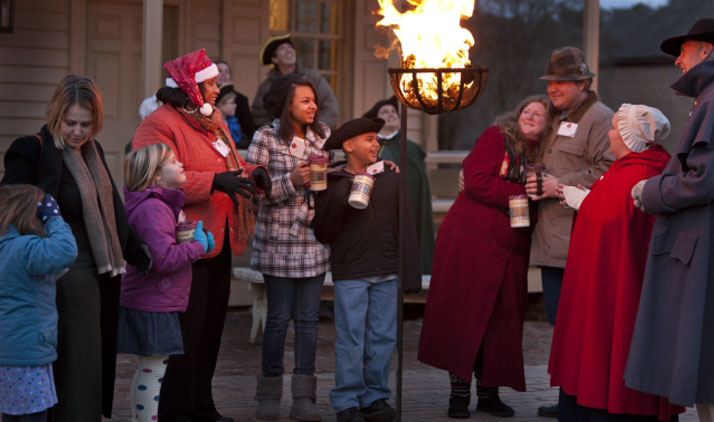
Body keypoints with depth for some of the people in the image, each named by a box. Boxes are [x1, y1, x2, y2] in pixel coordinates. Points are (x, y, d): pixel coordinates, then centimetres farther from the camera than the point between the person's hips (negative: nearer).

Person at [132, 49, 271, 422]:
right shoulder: (161, 125, -11)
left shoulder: (213, 121, 19)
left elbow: (229, 165, 29)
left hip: (219, 244, 9)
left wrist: (252, 173, 6)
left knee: (210, 330, 14)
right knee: (186, 332, -8)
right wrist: (216, 181, -29)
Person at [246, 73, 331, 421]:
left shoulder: (322, 135, 8)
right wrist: (292, 181, -20)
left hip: (314, 241, 4)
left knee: (308, 318, 4)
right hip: (278, 242, -4)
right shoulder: (266, 138, -5)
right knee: (279, 317, 2)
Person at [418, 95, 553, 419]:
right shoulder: (496, 137, -1)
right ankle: (459, 392, 3)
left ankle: (488, 392, 14)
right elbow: (478, 181, -13)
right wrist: (523, 194, -13)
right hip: (471, 241, -5)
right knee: (464, 315, -3)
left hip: (510, 251, 5)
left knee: (501, 319, 5)